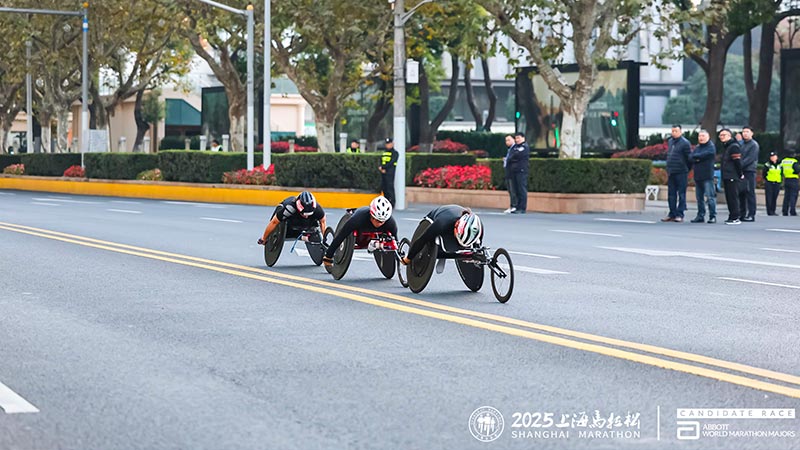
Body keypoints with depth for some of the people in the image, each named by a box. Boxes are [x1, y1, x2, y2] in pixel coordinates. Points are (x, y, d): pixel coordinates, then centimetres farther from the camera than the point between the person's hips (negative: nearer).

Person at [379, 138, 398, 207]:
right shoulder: (384, 152, 20)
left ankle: (392, 203, -9)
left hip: (390, 173, -7)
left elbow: (391, 163, -13)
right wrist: (382, 169, -5)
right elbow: (381, 162, 14)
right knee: (384, 188, 7)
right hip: (383, 173, 7)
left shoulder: (394, 153, -2)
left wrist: (383, 167, -13)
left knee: (390, 188, -10)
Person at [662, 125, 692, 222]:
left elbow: (689, 158, -8)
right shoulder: (670, 142, 14)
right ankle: (672, 214, 14)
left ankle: (679, 214, -2)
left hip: (681, 173, -7)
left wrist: (686, 169, -2)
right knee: (671, 194, 9)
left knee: (681, 194, -2)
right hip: (671, 173, 7)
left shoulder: (685, 143, -8)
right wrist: (668, 169, 17)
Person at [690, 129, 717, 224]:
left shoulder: (711, 147, -3)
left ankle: (713, 216, -8)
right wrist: (698, 158, -12)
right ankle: (700, 216, 17)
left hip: (707, 176, -7)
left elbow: (704, 155, -15)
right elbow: (692, 158, 7)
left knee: (710, 197, -9)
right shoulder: (697, 147, 18)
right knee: (699, 198, 11)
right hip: (698, 176, 7)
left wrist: (696, 157, 1)